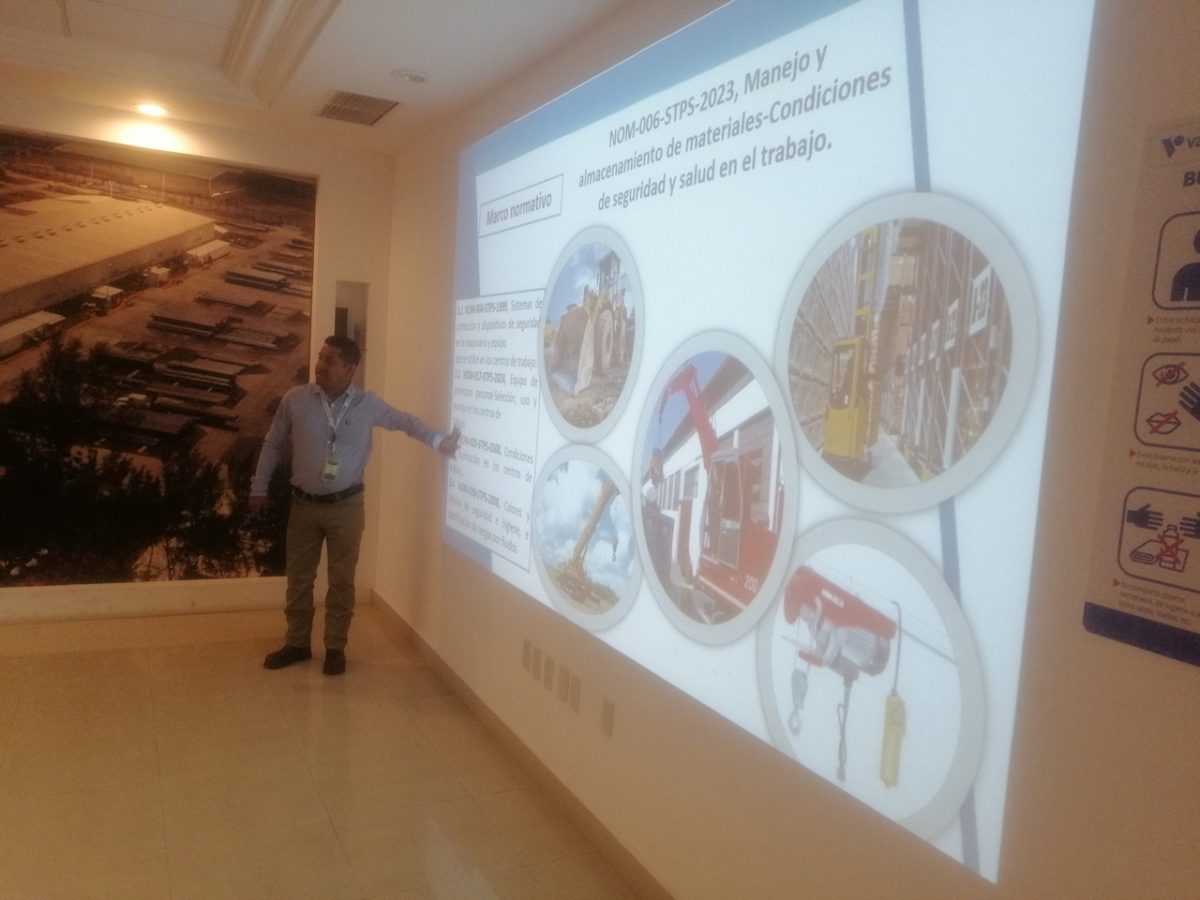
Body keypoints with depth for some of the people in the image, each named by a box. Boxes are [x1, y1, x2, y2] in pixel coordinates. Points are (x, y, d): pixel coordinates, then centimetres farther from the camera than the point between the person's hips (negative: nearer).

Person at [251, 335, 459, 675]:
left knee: (341, 580, 7)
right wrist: (259, 487, 8)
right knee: (298, 577, 11)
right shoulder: (295, 399, -5)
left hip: (345, 506, -1)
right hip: (304, 505, 1)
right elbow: (273, 445, 6)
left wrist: (438, 440, -6)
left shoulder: (367, 404, -7)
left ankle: (335, 647, 20)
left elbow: (404, 421, 7)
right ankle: (297, 643, 27)